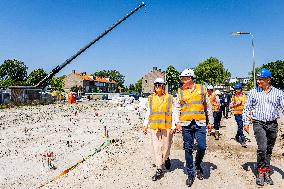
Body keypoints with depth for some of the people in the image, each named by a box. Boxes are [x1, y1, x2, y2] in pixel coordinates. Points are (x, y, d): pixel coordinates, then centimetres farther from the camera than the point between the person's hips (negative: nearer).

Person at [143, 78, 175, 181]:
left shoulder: (169, 98, 1)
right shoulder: (151, 98, 8)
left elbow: (173, 113, 1)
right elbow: (148, 112, 14)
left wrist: (173, 126, -5)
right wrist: (145, 124, 11)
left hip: (166, 126, -2)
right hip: (154, 126, 2)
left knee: (166, 146, 8)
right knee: (156, 148, 1)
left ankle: (166, 159, 40)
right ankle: (159, 169, 10)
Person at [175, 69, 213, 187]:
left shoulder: (201, 89, 5)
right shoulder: (180, 91, 5)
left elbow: (208, 106, 12)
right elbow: (177, 108, 8)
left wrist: (210, 121, 11)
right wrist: (178, 122, -2)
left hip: (200, 123, 0)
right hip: (186, 124, 1)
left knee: (202, 147, -5)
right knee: (188, 149, 4)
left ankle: (198, 165, 26)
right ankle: (190, 174, 18)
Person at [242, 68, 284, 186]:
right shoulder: (253, 92, 4)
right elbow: (247, 108, 7)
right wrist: (245, 122, 1)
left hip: (273, 124, 2)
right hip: (258, 124, -2)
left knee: (269, 150, 11)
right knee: (262, 148, -16)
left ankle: (267, 172, 25)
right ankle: (261, 172, -1)